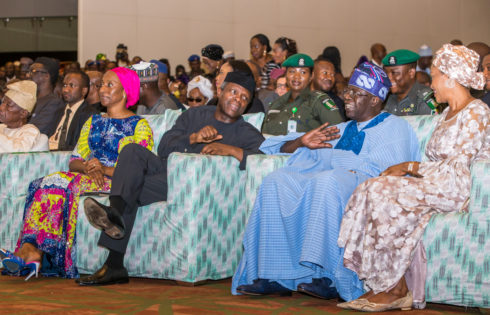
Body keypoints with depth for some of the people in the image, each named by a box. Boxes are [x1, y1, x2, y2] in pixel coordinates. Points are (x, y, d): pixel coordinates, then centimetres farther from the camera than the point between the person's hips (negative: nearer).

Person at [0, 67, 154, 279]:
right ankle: (31, 250, -41)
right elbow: (74, 160, 15)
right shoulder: (93, 122, 26)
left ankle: (31, 249, -37)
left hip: (115, 182, -5)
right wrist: (86, 167, -9)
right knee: (48, 184, -27)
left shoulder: (139, 125, 7)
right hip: (85, 178, 5)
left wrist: (105, 170, -20)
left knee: (63, 185, -32)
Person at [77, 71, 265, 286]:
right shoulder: (195, 115, 22)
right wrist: (193, 138, -9)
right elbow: (164, 147, 8)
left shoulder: (246, 134, 11)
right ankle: (115, 215, -42)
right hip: (165, 169, 4)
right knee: (133, 151, -26)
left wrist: (230, 150, -21)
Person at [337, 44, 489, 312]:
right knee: (373, 190, -16)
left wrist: (409, 167, -12)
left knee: (384, 193, -26)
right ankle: (383, 287, -20)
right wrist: (408, 169, 0)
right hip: (435, 186, 9)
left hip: (455, 190, -9)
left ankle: (396, 289, -18)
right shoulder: (447, 114, 22)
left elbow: (457, 167, -16)